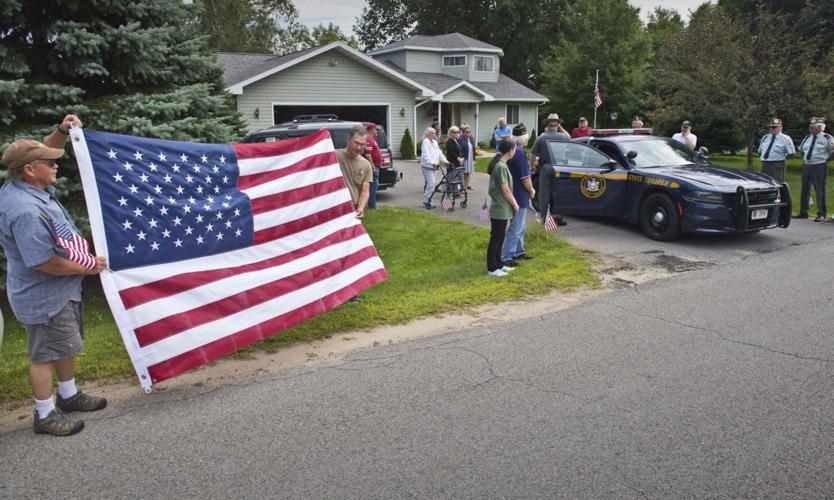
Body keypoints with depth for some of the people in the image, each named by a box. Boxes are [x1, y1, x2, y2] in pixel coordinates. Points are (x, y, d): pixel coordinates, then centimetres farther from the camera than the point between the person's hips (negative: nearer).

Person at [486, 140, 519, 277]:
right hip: (501, 209, -10)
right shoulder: (501, 166, -20)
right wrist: (515, 204, -7)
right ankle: (492, 269, 8)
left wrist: (513, 202, 12)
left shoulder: (499, 164, 10)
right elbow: (505, 190, -19)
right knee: (495, 239, -1)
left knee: (499, 238, 17)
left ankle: (498, 264, 28)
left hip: (501, 208, 10)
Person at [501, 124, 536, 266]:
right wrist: (531, 191, -4)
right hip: (520, 196, -10)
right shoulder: (519, 153, -21)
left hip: (516, 195, 10)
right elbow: (525, 178, -21)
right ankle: (505, 258, -1)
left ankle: (518, 252, 32)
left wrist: (529, 190, 13)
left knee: (521, 226, 21)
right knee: (515, 229, -4)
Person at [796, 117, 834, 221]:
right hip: (806, 165, 6)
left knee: (820, 190, -3)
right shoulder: (807, 138, 11)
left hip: (819, 167, -6)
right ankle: (803, 212, 18)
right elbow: (801, 149, 27)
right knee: (805, 190, 10)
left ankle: (821, 214, 3)